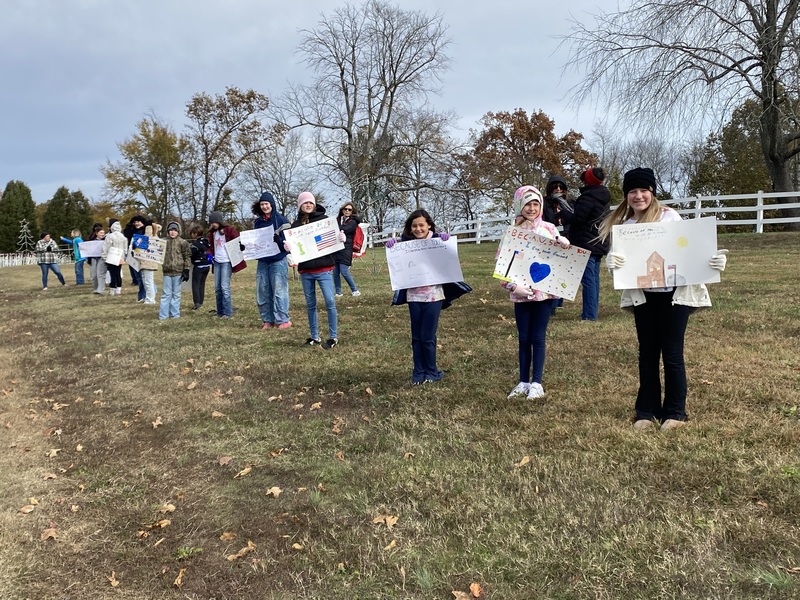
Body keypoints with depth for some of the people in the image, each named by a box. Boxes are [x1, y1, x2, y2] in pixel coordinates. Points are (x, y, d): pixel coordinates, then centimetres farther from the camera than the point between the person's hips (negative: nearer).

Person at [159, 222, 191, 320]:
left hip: (178, 271, -2)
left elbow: (187, 257, -2)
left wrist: (186, 270, -6)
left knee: (176, 294, 7)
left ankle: (175, 314, 15)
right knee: (166, 294, 5)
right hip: (167, 271, 2)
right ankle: (163, 315, 8)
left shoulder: (183, 242, -1)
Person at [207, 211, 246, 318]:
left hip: (227, 262, -6)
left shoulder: (230, 230, -5)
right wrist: (210, 255, 6)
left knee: (225, 287, -10)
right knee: (217, 288, 7)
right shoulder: (212, 232, 14)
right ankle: (220, 312, 14)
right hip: (217, 262, 6)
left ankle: (227, 313, -5)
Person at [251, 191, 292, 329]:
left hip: (278, 261, -5)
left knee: (279, 291, -6)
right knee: (263, 292, 5)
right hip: (262, 261, 5)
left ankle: (283, 320, 0)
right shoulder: (257, 222, 12)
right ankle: (268, 320, 13)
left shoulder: (281, 219, -3)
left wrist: (278, 239, -23)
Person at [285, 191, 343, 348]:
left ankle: (333, 337, 2)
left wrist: (341, 239, -17)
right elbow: (292, 244, 7)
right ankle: (315, 337, 19)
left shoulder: (324, 219, 3)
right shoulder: (296, 224, 8)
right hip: (305, 270, 3)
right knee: (310, 305, 10)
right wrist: (288, 247, -16)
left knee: (330, 302, -7)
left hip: (323, 268, -3)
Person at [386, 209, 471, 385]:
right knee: (416, 336, 10)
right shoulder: (405, 242, 1)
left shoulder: (438, 240, -6)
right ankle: (418, 372, 22)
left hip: (433, 295, -3)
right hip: (413, 296, 3)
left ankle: (431, 371, 20)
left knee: (427, 336, 2)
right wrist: (391, 248, -10)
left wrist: (446, 243, -23)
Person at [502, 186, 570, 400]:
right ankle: (523, 382, 19)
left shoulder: (549, 229, 1)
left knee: (538, 338, 3)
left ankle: (536, 383, 11)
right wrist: (512, 286, -15)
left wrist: (564, 244, -13)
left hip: (543, 292, -1)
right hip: (521, 293, 1)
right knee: (524, 339, 10)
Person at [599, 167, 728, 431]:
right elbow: (614, 256, -2)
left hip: (674, 294, -3)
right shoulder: (621, 224, 4)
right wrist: (611, 261, -26)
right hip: (642, 297, 3)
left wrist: (715, 260, -25)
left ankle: (675, 411, 18)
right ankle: (647, 411, 23)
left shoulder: (669, 217, -6)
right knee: (647, 353, 12)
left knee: (672, 354, 3)